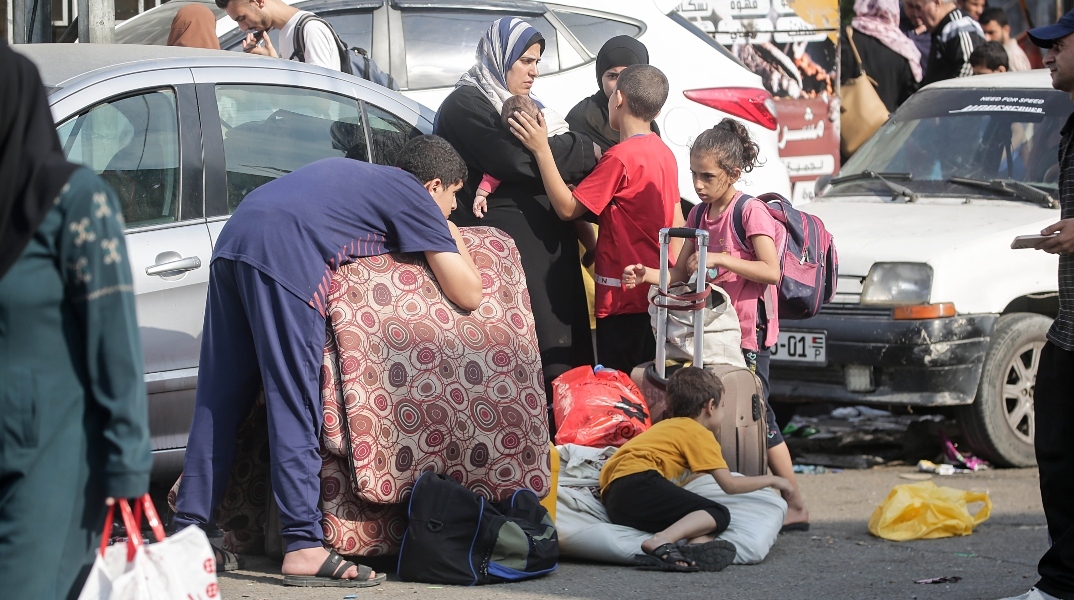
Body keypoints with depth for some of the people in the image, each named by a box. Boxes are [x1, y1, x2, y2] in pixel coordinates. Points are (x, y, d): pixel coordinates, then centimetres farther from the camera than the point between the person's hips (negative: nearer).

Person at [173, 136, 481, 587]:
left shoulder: (363, 177, 34)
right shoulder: (414, 196, 13)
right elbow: (468, 294, 12)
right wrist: (454, 240, 32)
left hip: (234, 238, 8)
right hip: (285, 251, -8)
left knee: (218, 401, 10)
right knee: (294, 409, -8)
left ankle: (187, 531, 13)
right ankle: (303, 547, -11)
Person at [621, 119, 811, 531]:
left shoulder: (750, 212, -10)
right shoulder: (700, 214, 12)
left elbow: (771, 272, -20)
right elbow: (681, 275, 15)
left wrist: (721, 259, -24)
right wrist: (646, 274, -3)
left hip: (748, 333, -8)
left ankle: (795, 506, -4)